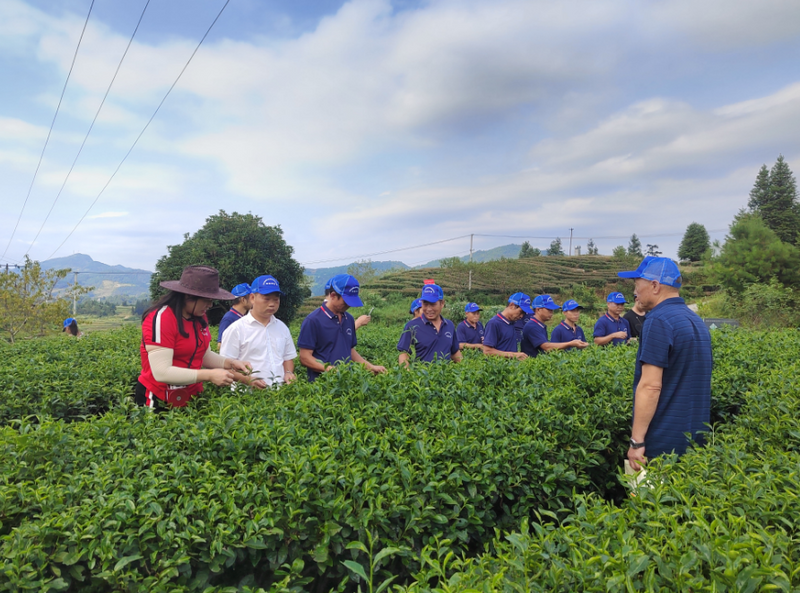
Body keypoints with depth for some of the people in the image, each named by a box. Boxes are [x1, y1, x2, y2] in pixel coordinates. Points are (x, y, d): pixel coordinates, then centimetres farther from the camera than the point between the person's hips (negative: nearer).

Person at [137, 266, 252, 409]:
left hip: (191, 398, 7)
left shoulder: (199, 317, 2)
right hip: (159, 402, -7)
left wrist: (229, 363, -7)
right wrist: (210, 375, -26)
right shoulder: (161, 318, -21)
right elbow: (162, 373, -25)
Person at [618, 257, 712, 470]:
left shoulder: (659, 321, -18)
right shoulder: (696, 320, 11)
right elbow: (684, 380, 16)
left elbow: (650, 386, -23)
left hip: (663, 443, -9)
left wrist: (636, 441, -19)